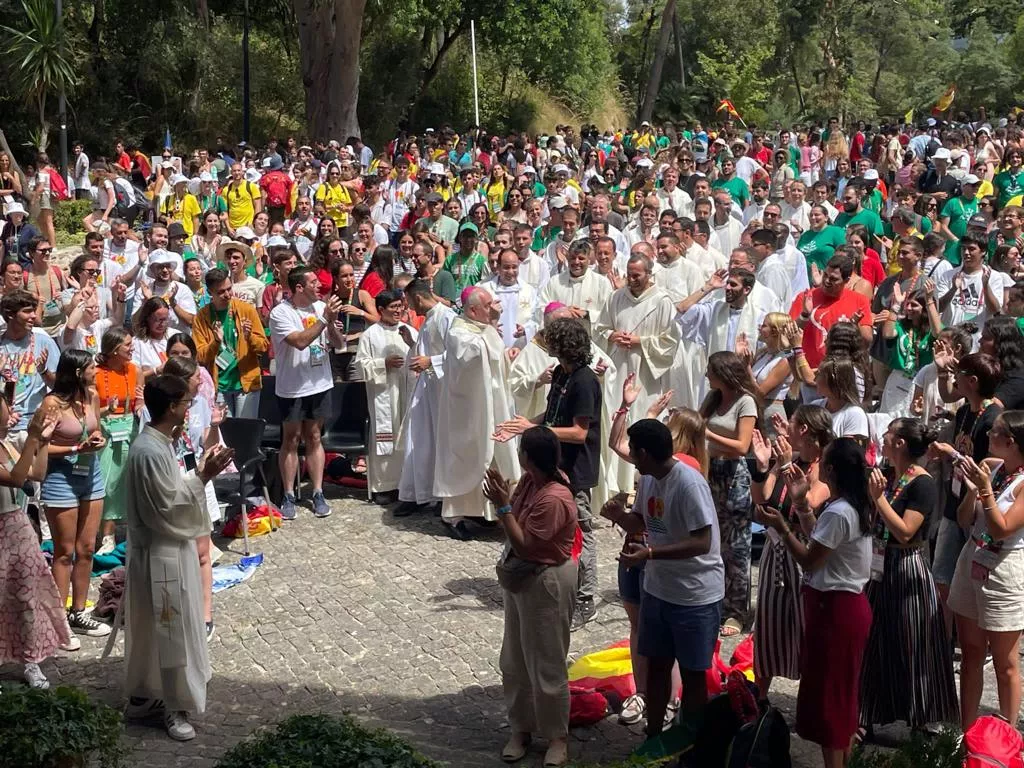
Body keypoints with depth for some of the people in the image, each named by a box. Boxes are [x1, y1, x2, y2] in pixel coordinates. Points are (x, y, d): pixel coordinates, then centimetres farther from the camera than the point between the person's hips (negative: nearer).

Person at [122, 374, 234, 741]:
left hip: (164, 549, 10)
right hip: (162, 554, -10)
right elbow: (168, 507, -23)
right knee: (171, 631, 2)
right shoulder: (151, 452, -25)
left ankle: (142, 697, 31)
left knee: (152, 630, 19)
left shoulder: (156, 442, 6)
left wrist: (199, 474, 5)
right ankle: (175, 706, 14)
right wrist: (202, 478, -19)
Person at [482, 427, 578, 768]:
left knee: (546, 666, 4)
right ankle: (521, 729, 31)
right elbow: (513, 524, 10)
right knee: (515, 662, 17)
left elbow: (524, 545, -24)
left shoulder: (553, 500, -28)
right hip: (520, 578, 9)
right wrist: (502, 497, -5)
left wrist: (503, 506, -25)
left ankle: (558, 737, 20)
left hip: (545, 584, -9)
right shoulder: (529, 480, -1)